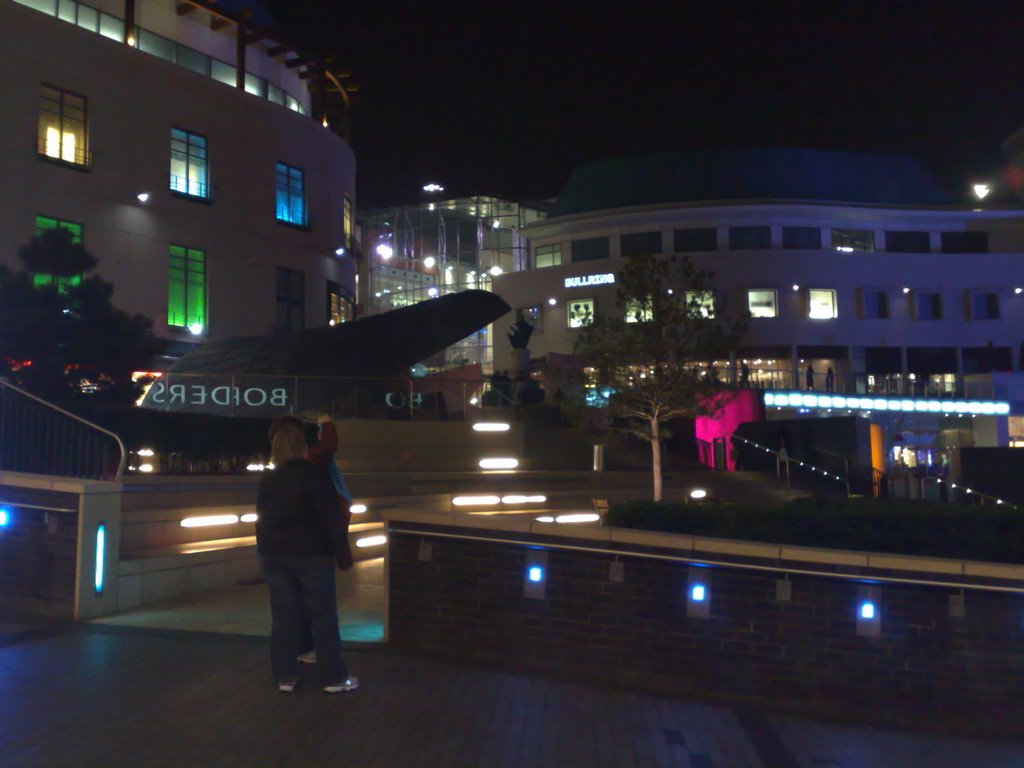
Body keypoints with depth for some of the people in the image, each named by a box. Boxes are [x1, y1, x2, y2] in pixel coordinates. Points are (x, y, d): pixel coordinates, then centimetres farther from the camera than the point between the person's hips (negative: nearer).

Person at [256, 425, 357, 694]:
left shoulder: (267, 480, 8)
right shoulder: (312, 474, -11)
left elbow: (264, 516, 16)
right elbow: (331, 518, -13)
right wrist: (342, 552, -7)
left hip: (273, 552, 6)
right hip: (309, 553, -6)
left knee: (283, 614, 10)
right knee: (323, 615, 2)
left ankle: (285, 677, 15)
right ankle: (334, 678, 6)